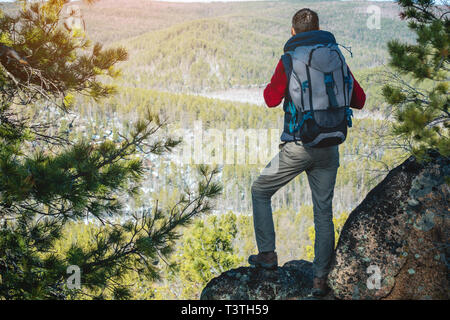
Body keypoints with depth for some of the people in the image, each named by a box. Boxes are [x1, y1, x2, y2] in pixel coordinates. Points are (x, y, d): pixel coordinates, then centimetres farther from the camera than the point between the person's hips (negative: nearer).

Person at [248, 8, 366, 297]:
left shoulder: (290, 60, -7)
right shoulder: (338, 57, 5)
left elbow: (272, 99, 0)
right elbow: (359, 100, 10)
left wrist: (272, 85, 20)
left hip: (298, 146, -4)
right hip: (330, 148, 4)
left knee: (261, 192, 17)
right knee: (324, 213, 12)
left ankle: (268, 254, 15)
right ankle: (321, 279, 12)